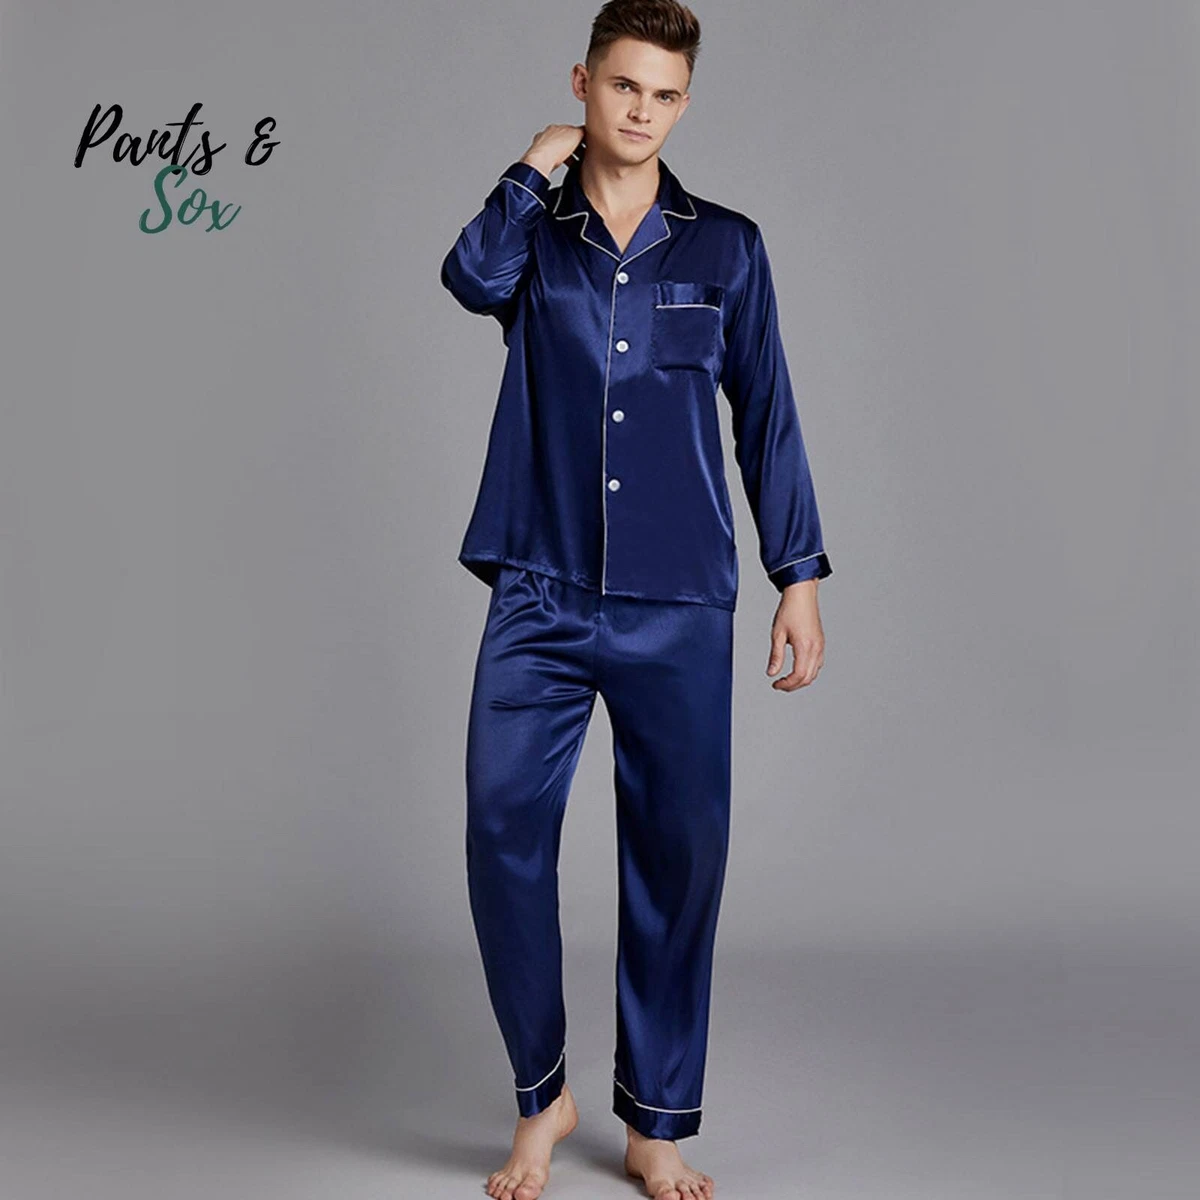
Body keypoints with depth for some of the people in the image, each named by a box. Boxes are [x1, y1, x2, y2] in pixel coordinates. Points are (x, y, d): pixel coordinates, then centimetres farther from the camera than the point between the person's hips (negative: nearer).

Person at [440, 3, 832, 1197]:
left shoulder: (726, 246, 10)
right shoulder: (534, 234, 9)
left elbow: (766, 416, 9)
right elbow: (472, 277, -16)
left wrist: (799, 576, 4)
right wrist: (536, 166, -2)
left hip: (678, 607, 0)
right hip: (540, 596, 0)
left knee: (679, 854, 3)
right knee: (503, 831, -7)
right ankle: (541, 1095, 16)